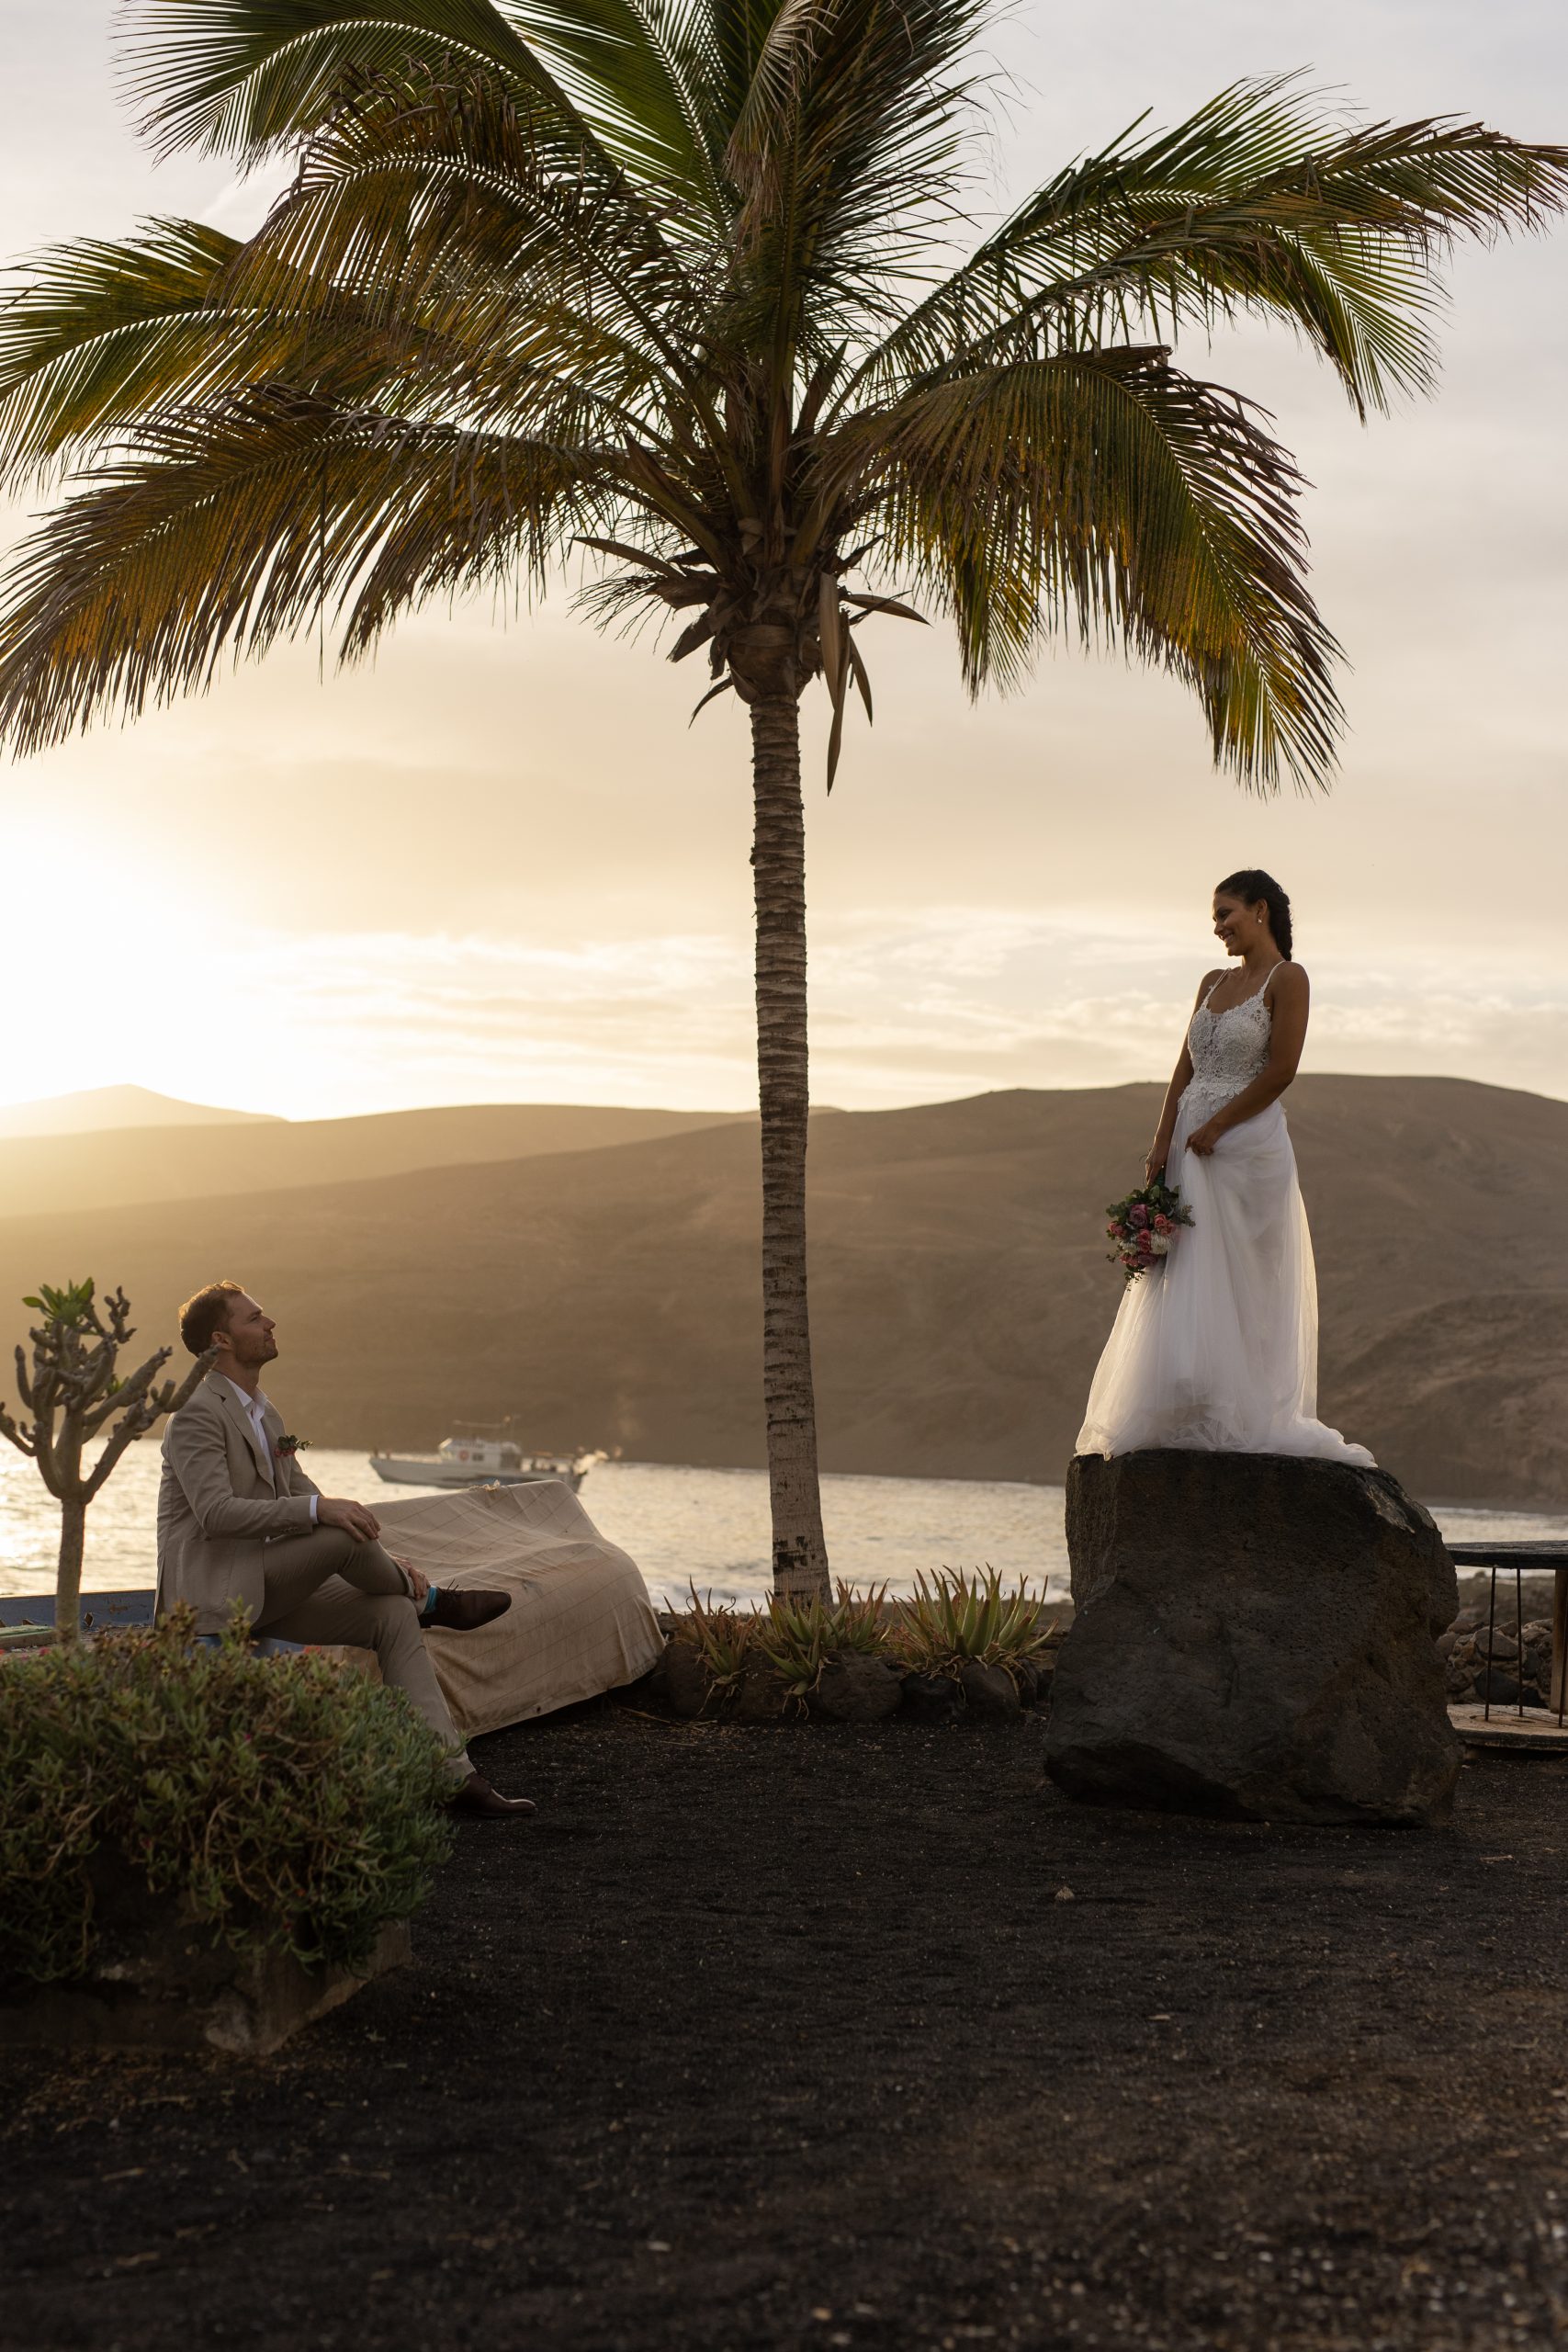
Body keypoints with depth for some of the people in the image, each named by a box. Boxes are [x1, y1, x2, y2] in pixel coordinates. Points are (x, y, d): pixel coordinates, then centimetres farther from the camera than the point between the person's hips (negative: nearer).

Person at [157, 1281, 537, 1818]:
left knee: (393, 1615, -9)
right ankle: (427, 1598, 4)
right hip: (214, 1589, -9)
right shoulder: (197, 1414, -12)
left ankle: (454, 1775, -14)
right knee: (344, 1531, -28)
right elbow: (215, 1513, -25)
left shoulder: (264, 1413, 18)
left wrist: (382, 1561, 5)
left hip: (264, 1588, 9)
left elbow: (304, 1498, 19)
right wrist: (319, 1509, -32)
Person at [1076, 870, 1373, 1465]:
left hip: (1247, 1148, -7)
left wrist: (1216, 1126, -13)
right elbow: (1185, 1070, 11)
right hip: (1190, 1147, 7)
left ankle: (1243, 1420, 2)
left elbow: (1280, 1070, -13)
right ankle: (1188, 1418, 8)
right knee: (1183, 1286, 4)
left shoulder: (1287, 978, -5)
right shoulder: (1212, 982, 16)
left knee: (1240, 1284, -4)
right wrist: (1161, 1145, 1)